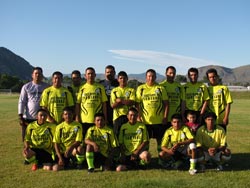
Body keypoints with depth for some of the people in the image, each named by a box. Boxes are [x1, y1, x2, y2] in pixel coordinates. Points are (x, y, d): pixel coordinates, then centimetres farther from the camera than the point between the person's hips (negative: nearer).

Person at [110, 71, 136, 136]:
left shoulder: (131, 90, 8)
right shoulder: (114, 91, 8)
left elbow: (132, 102, -8)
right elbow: (112, 105, -2)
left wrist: (120, 100, -9)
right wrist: (126, 102, -9)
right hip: (118, 116, 0)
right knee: (117, 135, 0)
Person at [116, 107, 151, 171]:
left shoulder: (142, 126, 4)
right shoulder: (124, 127, 8)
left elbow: (146, 141, -1)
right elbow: (121, 143, 9)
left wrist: (136, 152, -10)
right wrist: (123, 155, -5)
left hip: (139, 151, -2)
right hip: (127, 153, 2)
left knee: (146, 155, -37)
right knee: (119, 169, -20)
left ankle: (141, 163, -1)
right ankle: (135, 164, 5)